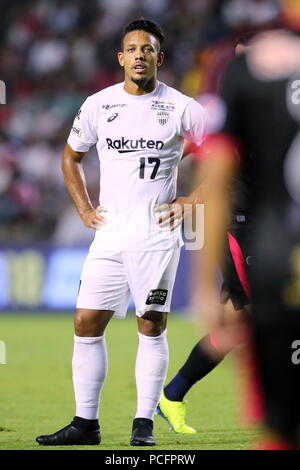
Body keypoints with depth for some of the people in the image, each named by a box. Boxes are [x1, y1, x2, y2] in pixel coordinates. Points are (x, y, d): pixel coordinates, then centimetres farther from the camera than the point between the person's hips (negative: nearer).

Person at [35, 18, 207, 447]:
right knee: (87, 322, 0)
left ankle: (144, 424, 5)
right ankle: (85, 423, 7)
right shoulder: (98, 106, 6)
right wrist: (83, 208, 11)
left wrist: (190, 201, -1)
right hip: (110, 234, 3)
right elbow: (71, 156, 21)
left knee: (152, 325, -2)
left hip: (157, 233, -3)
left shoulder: (182, 108, -2)